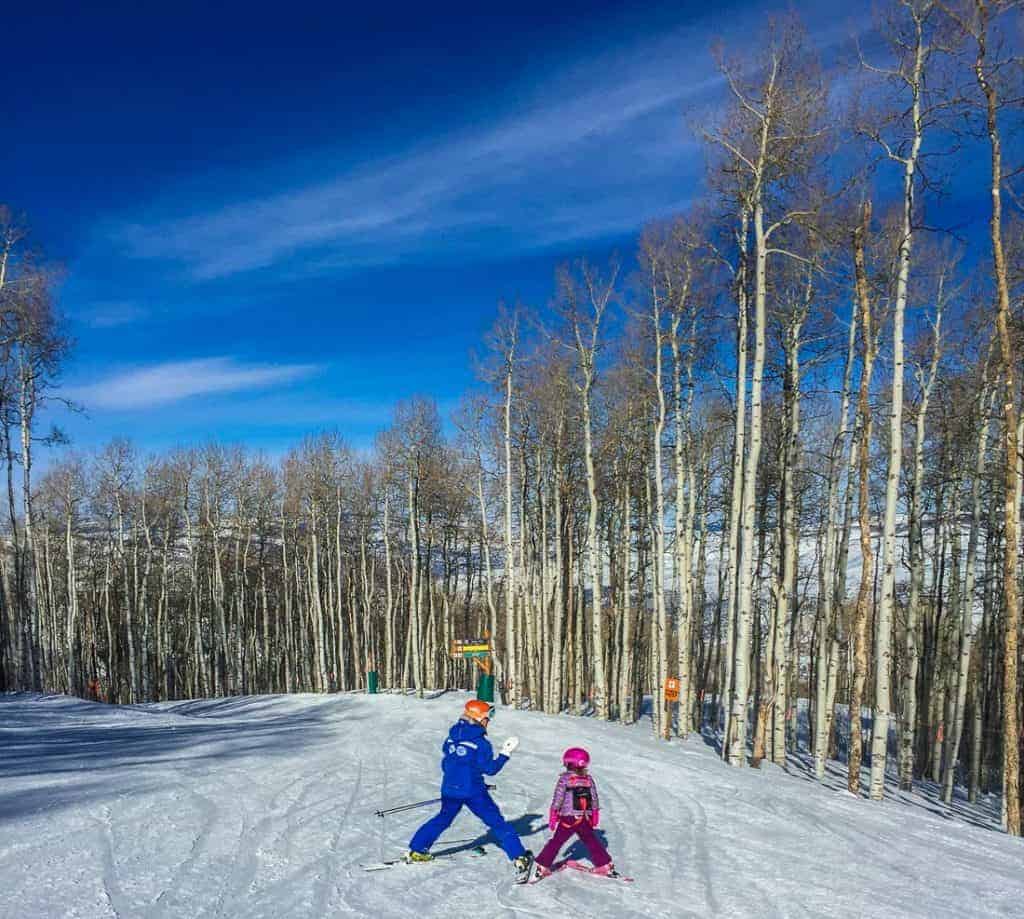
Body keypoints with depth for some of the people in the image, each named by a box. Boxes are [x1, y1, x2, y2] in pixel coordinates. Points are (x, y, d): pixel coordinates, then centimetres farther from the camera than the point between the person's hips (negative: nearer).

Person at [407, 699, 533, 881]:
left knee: (442, 819, 26)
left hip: (450, 789, 5)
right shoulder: (481, 742, -13)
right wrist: (506, 753, -5)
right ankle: (519, 858, -4)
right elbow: (490, 769, -11)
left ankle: (416, 850, 29)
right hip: (473, 791, -5)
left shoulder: (451, 737, 5)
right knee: (498, 823, 1)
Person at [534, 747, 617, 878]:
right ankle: (604, 865, 21)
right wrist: (595, 818, 19)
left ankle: (543, 866, 5)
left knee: (555, 842, 6)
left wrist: (552, 818, 1)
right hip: (585, 820, 3)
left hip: (568, 819, -3)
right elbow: (595, 800, 8)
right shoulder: (589, 779, 2)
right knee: (592, 842, 19)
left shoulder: (564, 779, -9)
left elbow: (557, 800, -8)